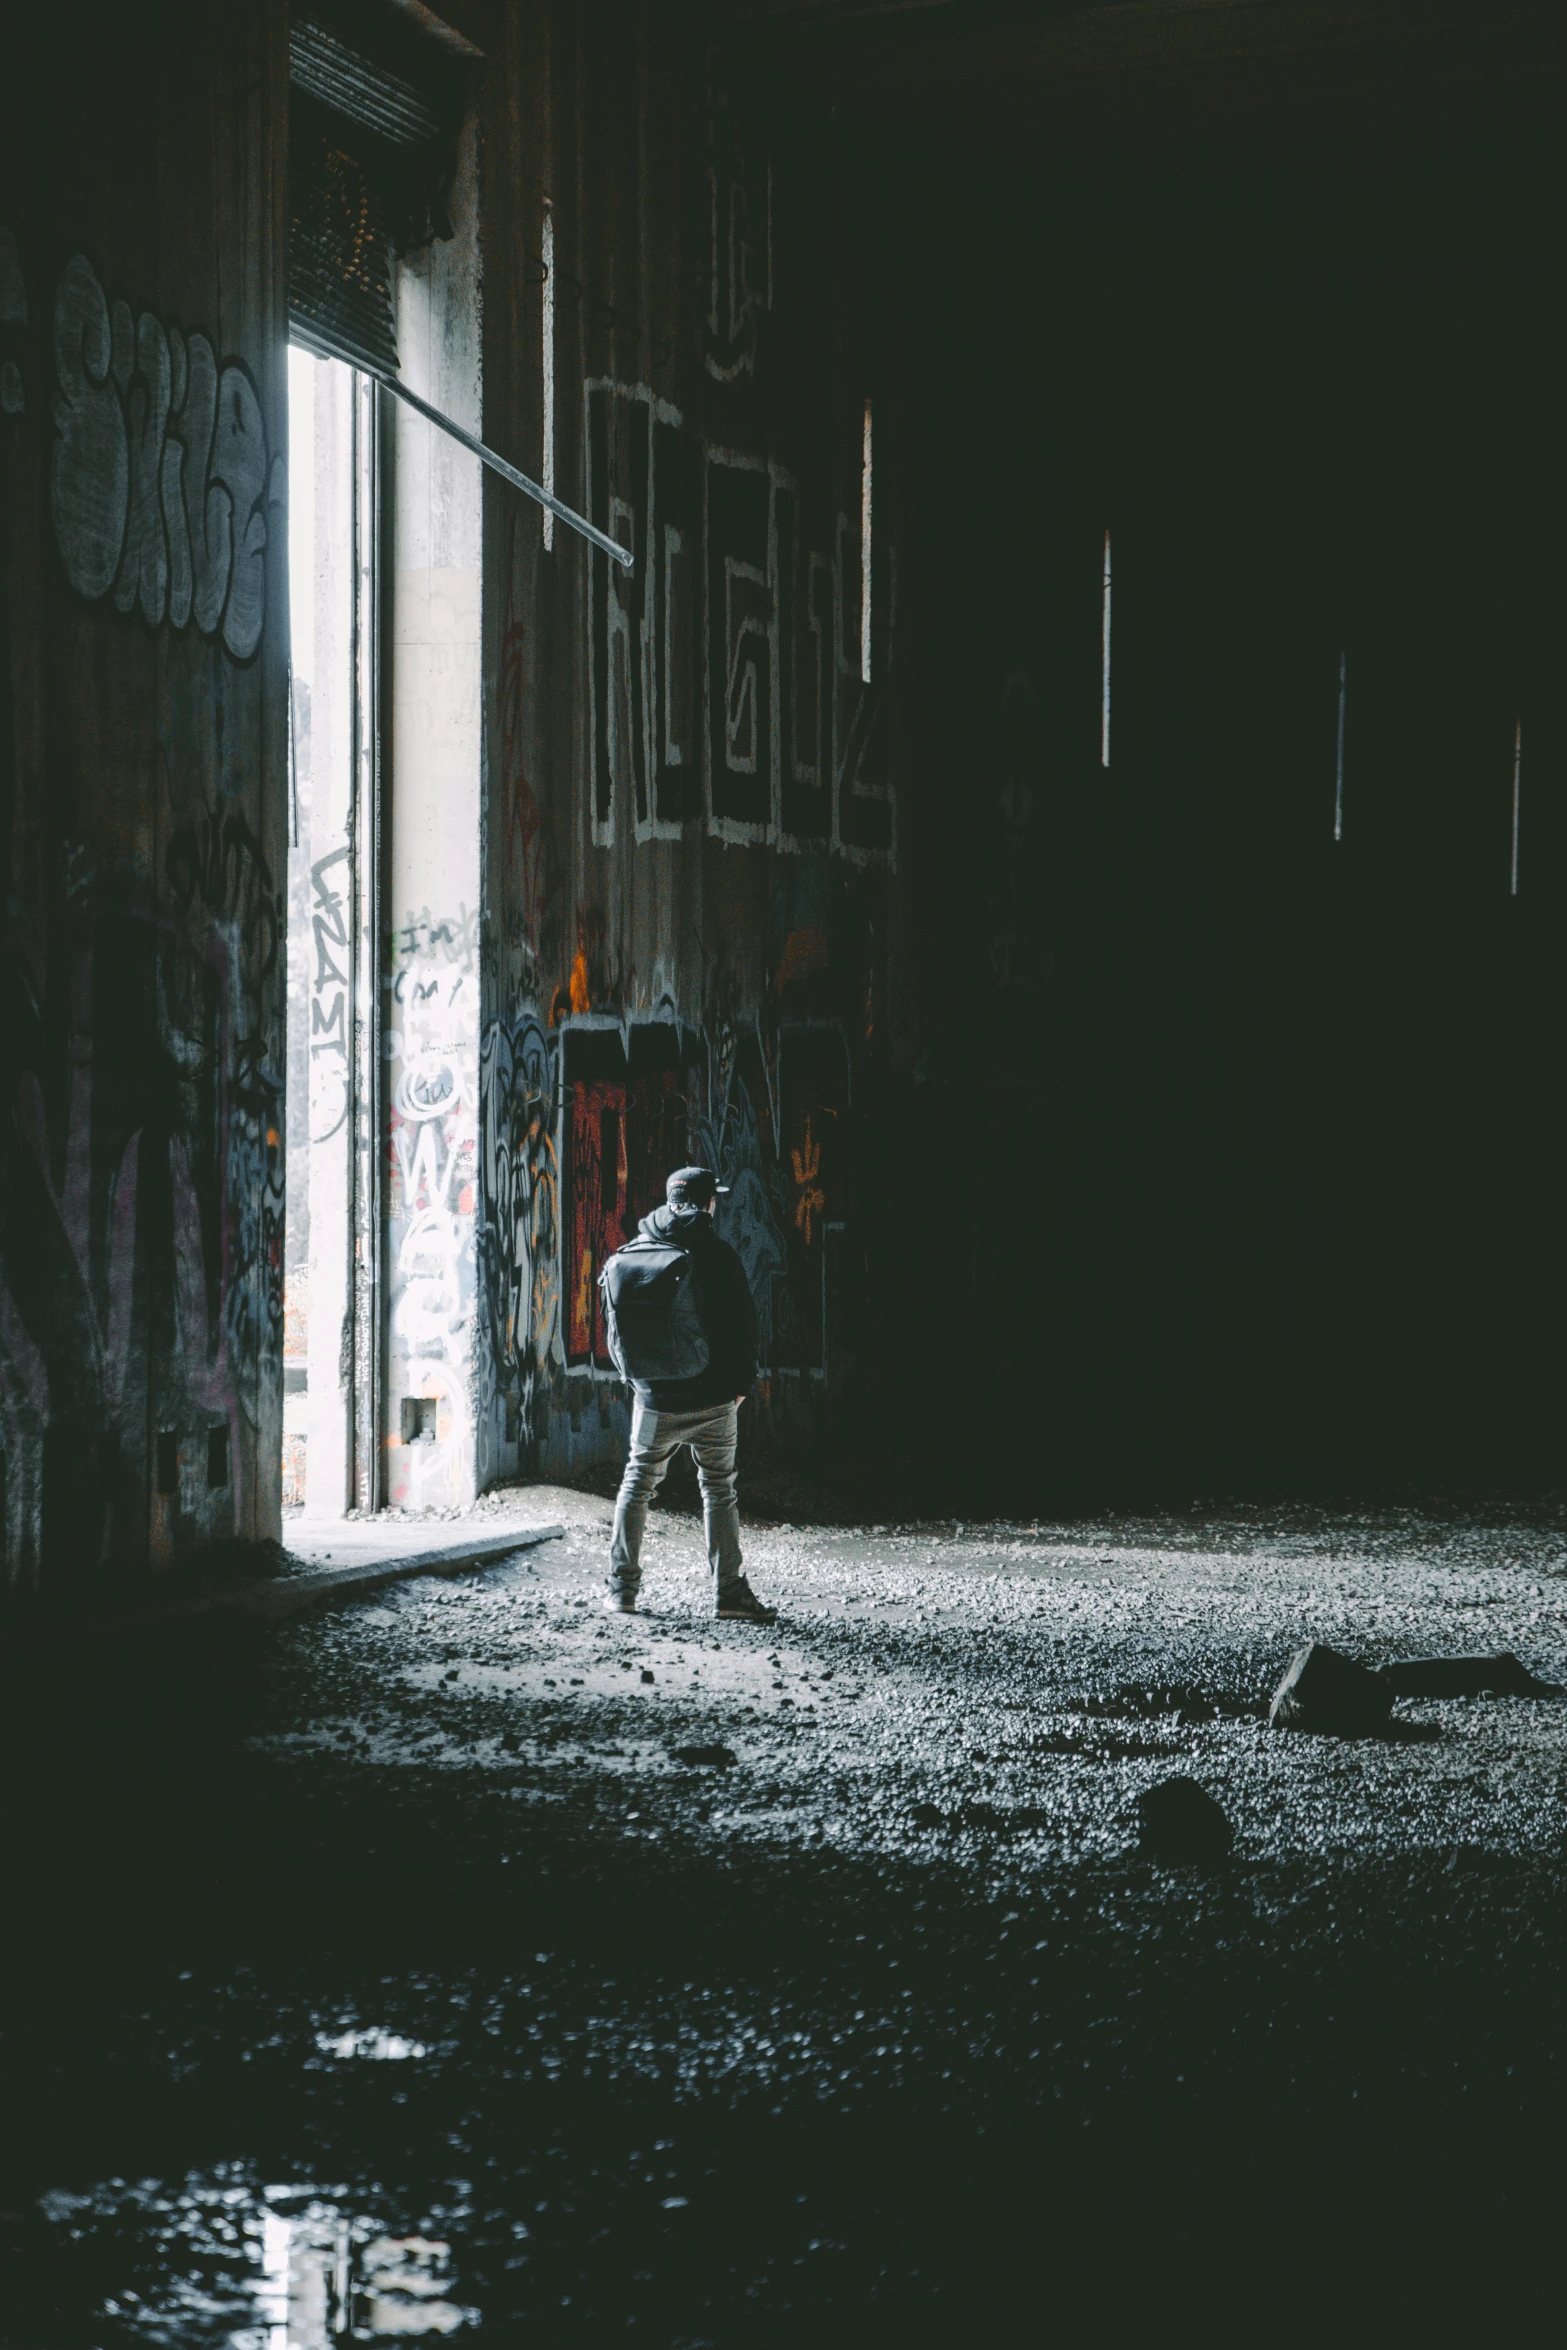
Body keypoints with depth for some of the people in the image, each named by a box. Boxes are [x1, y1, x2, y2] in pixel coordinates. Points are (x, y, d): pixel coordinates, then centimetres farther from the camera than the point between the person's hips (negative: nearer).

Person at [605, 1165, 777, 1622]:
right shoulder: (718, 1255, -9)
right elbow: (744, 1323, -8)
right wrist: (741, 1385, 3)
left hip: (654, 1400, 3)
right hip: (712, 1398, -2)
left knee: (637, 1485, 13)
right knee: (719, 1490, 5)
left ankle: (621, 1588, 14)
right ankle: (729, 1593, 3)